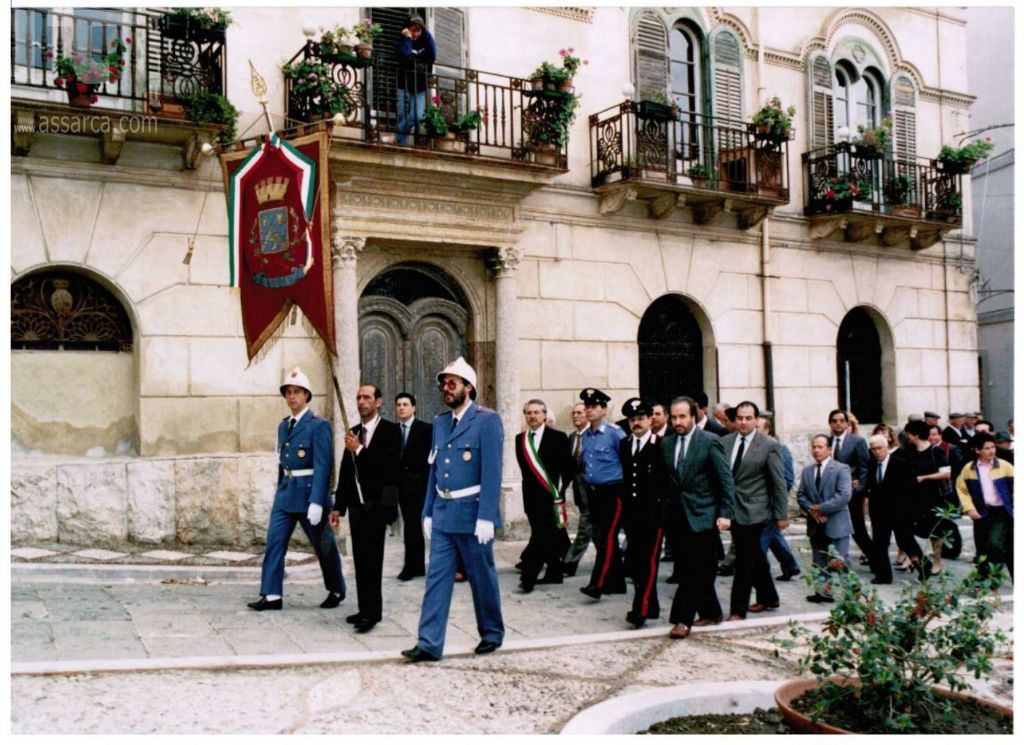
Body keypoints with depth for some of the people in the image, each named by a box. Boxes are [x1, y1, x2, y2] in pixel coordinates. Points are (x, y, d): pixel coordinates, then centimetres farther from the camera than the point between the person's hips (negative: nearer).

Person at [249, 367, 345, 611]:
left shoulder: (319, 426, -11)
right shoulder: (283, 425, 11)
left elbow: (322, 466, -17)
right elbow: (282, 461, 16)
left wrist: (317, 502, -23)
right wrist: (281, 490, 16)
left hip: (309, 492, -6)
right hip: (285, 493, 6)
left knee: (323, 545, 8)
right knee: (274, 542, -2)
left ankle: (336, 590, 26)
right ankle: (271, 596, 1)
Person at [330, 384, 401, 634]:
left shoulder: (390, 430, -4)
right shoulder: (353, 432, 14)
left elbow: (391, 466, -16)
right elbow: (345, 471, 16)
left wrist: (360, 450, -19)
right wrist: (339, 506, 14)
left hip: (377, 503, -6)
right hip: (356, 503, 6)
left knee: (371, 558, -11)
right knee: (361, 559, 8)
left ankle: (372, 612, -6)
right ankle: (365, 609, 16)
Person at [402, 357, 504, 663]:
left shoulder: (487, 420, -10)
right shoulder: (439, 422, 11)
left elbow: (492, 472, -15)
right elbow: (434, 470, 14)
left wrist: (486, 517, -19)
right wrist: (428, 511, 12)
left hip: (472, 514, -6)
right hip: (443, 514, 6)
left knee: (482, 577, 8)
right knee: (437, 577, 2)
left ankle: (492, 633, 27)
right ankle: (429, 643, 5)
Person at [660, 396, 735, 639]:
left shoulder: (710, 441, -6)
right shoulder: (666, 443, 9)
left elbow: (726, 480, -6)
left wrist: (725, 514, -11)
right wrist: (666, 510, 7)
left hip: (702, 516, -5)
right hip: (677, 516, 5)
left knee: (694, 569, -7)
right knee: (698, 569, 11)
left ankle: (682, 620, -5)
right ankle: (710, 612, 24)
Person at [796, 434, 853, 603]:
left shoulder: (841, 469, -5)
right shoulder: (807, 471, 13)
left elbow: (844, 495, -16)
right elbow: (800, 495, 8)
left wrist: (820, 509, -17)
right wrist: (811, 510, -11)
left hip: (836, 524, -5)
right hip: (816, 525, 6)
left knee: (840, 562, -7)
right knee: (819, 563, 10)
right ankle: (822, 592, 17)